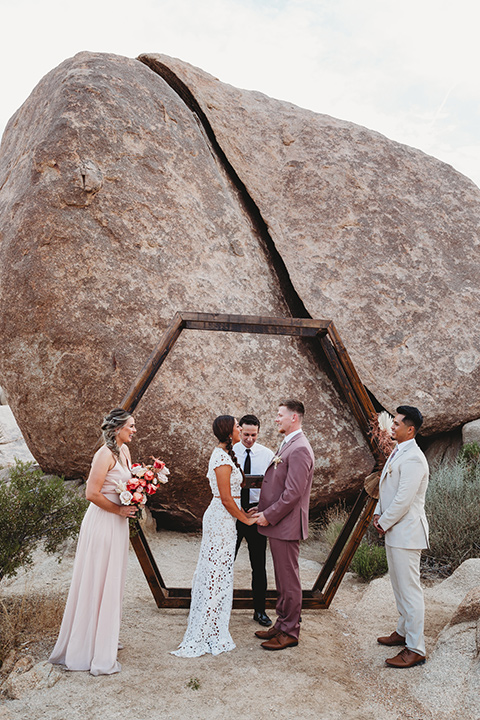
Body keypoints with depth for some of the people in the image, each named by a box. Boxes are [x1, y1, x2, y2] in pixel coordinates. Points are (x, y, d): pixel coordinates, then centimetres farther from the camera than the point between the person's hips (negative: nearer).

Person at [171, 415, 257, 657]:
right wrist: (246, 519, -9)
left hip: (220, 519, 10)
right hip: (222, 520, -10)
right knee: (218, 573, 0)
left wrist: (243, 512, 17)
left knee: (214, 571, 16)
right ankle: (207, 634, 11)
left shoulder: (223, 454, 11)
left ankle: (208, 627, 29)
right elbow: (226, 499, -20)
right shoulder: (222, 458, -20)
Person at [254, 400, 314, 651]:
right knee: (282, 580, 19)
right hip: (277, 525, 10)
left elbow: (293, 493, -23)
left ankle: (290, 632, 14)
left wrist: (269, 516, -17)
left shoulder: (299, 449, -19)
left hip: (286, 525, -10)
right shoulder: (287, 445, 14)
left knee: (288, 580, 2)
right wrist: (263, 509, 12)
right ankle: (282, 625, 31)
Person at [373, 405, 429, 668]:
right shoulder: (397, 453, 12)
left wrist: (384, 523, -13)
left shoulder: (412, 459, -21)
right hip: (394, 531, 11)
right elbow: (386, 489, 20)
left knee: (409, 589, -4)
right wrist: (378, 514, 7)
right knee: (399, 586, 22)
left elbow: (403, 500, -24)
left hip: (406, 532, -11)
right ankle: (404, 631, 37)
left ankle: (415, 649, 5)